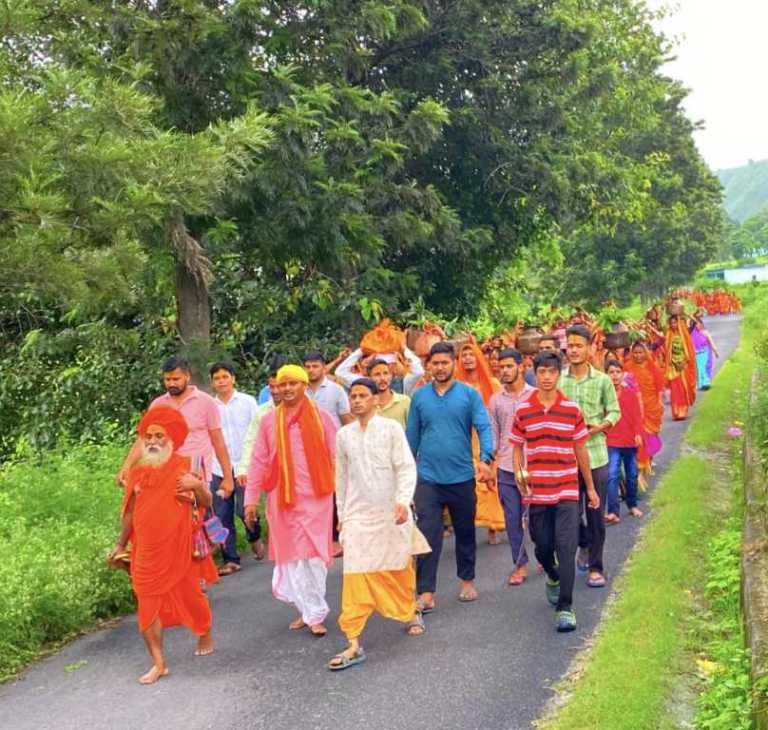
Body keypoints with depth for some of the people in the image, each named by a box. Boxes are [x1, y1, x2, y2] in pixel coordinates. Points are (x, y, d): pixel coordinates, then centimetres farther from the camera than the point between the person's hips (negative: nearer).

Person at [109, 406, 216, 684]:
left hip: (178, 546, -3)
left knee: (188, 593, 13)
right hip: (146, 549, 3)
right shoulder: (138, 470, 2)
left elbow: (206, 504, -6)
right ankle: (158, 663, 9)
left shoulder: (184, 466, -8)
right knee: (147, 601, 1)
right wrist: (121, 543, 14)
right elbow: (131, 509, 11)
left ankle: (206, 635, 40)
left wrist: (198, 486, -26)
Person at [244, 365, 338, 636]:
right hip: (282, 499, 2)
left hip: (316, 498, -2)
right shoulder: (269, 421, 5)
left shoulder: (321, 417, 0)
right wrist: (251, 498, 4)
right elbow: (259, 461, 7)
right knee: (292, 555, 5)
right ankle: (313, 613, 17)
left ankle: (311, 611, 12)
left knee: (314, 555, -1)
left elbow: (336, 457, 0)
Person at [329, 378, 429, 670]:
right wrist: (342, 514, 16)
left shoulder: (391, 428, -3)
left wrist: (403, 500, -22)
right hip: (358, 514, 2)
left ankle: (411, 613, 41)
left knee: (400, 568, 12)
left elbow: (406, 467, -8)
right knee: (355, 574, -7)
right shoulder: (343, 434, 6)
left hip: (391, 512, -2)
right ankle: (354, 644, -6)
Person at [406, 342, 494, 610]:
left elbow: (484, 427, -10)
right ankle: (426, 594, -3)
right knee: (428, 536, -5)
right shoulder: (419, 396, 4)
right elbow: (412, 435, 10)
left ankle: (467, 581, 33)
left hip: (462, 477, 0)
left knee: (465, 532, 15)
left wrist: (485, 458, -25)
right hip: (428, 478, 0)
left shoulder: (469, 394, -2)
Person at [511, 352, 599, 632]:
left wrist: (590, 488, 12)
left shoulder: (572, 409, 0)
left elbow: (580, 451, 8)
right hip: (537, 492, 1)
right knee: (543, 547, 12)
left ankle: (565, 607, -5)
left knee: (566, 549, -9)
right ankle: (553, 578, 44)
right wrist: (518, 474, -8)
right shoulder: (523, 411, 1)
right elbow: (517, 448, 10)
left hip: (567, 490, -1)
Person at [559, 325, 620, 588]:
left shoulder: (602, 380, 0)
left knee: (595, 513, 3)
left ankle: (596, 567, 14)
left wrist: (599, 427, -13)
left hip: (595, 454, -1)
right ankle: (584, 544, 40)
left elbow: (614, 411, 4)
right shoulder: (557, 379, 0)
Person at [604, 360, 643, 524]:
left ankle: (632, 505, 35)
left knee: (632, 475, 16)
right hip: (612, 441, -3)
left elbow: (637, 415, 0)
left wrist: (638, 433, -10)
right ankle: (613, 512, -18)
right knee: (612, 475, -14)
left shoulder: (631, 392, 1)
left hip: (630, 440, 3)